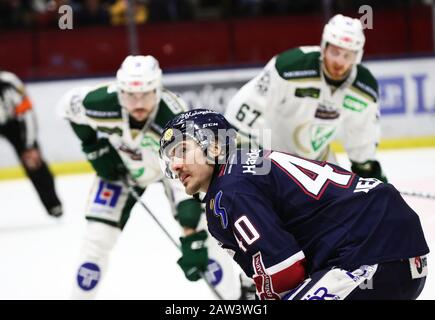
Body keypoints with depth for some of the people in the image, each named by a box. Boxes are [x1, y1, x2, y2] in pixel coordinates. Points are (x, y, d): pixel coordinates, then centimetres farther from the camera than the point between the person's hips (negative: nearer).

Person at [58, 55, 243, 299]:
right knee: (98, 236, -7)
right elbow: (69, 105, -9)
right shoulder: (101, 103, -34)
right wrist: (95, 148, -12)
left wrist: (193, 240, -47)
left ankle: (239, 295, 4)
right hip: (121, 166, 2)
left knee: (205, 240, -12)